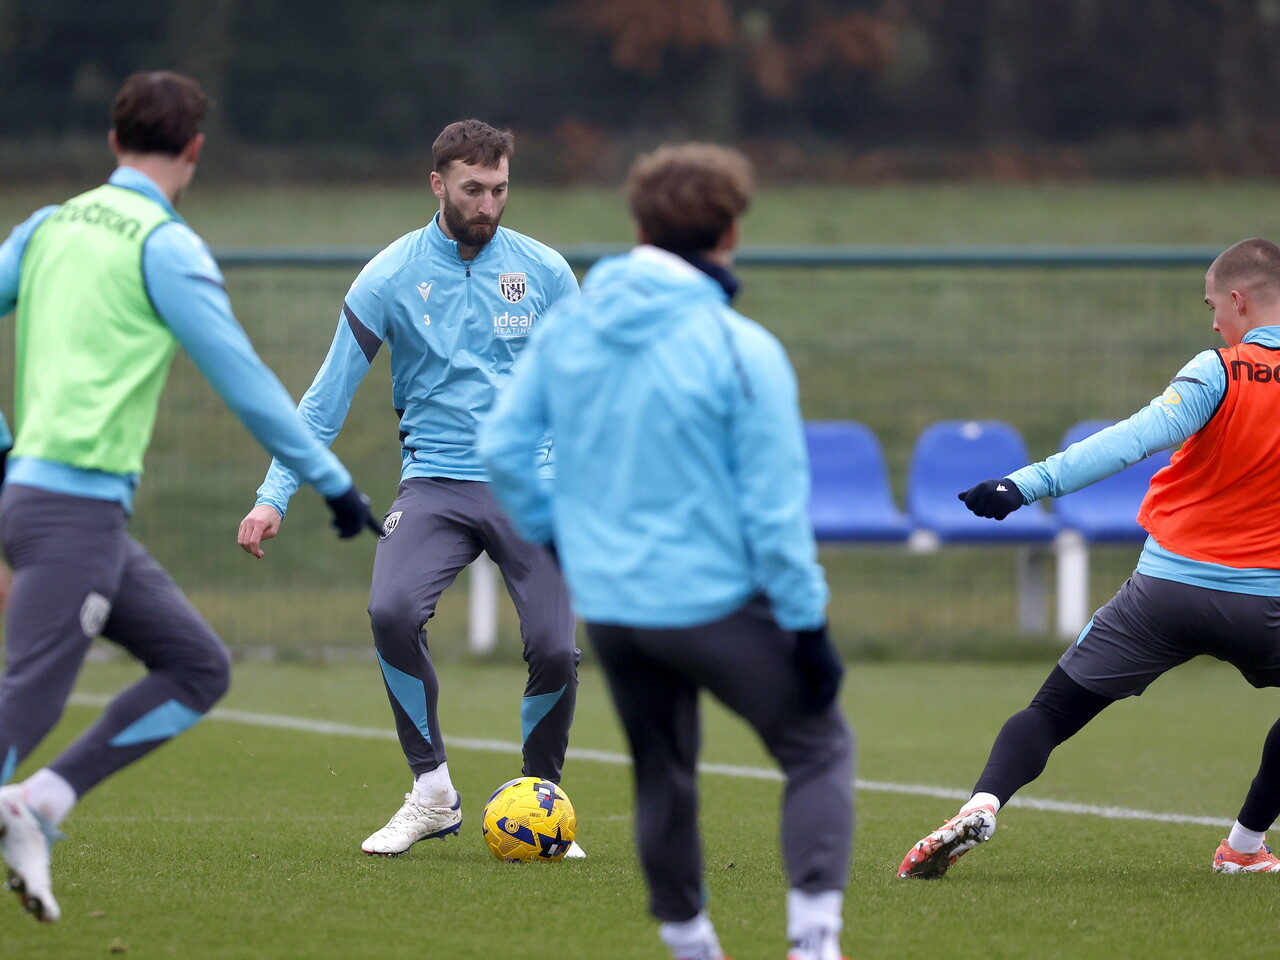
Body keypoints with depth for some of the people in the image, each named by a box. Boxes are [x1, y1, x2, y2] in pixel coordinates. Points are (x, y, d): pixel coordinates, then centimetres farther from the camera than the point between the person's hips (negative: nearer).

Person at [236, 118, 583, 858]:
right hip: (436, 481, -1)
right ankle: (433, 794, -10)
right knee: (392, 610, -27)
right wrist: (275, 495, -5)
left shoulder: (544, 271, 4)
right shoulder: (390, 278, 0)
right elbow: (327, 399, 2)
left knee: (554, 650, -14)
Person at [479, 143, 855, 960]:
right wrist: (808, 624, -8)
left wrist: (554, 534, 20)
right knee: (819, 747, 10)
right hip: (716, 603, -5)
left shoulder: (568, 328, 0)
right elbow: (775, 509, -15)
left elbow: (502, 446, 6)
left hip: (607, 605, 5)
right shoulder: (741, 351, -16)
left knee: (662, 777, 21)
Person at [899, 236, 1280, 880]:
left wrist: (1030, 484, -25)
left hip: (1168, 585, -2)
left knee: (1051, 711, 5)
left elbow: (1139, 437, -20)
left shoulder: (1219, 372, -7)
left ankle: (983, 805, -18)